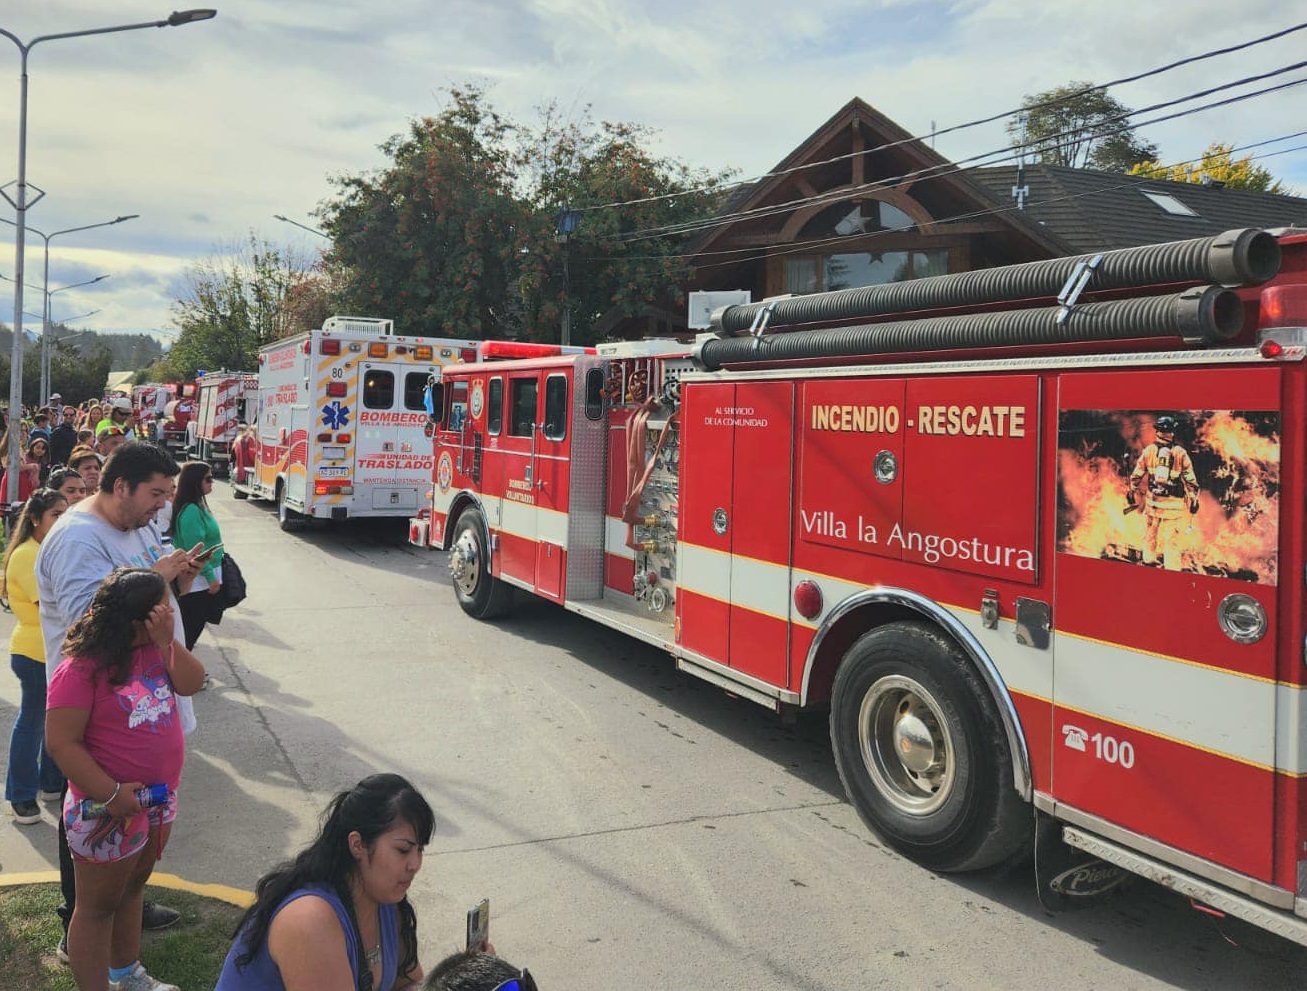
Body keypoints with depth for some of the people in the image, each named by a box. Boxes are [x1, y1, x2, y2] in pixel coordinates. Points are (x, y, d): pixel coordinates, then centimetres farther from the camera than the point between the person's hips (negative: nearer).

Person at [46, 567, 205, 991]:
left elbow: (191, 683, -7)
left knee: (132, 888, 25)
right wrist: (111, 795, -24)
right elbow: (61, 743, -23)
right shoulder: (81, 669, -23)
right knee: (98, 908, 9)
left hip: (159, 800, 8)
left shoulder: (155, 650, 0)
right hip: (109, 811, -8)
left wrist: (168, 641, -19)